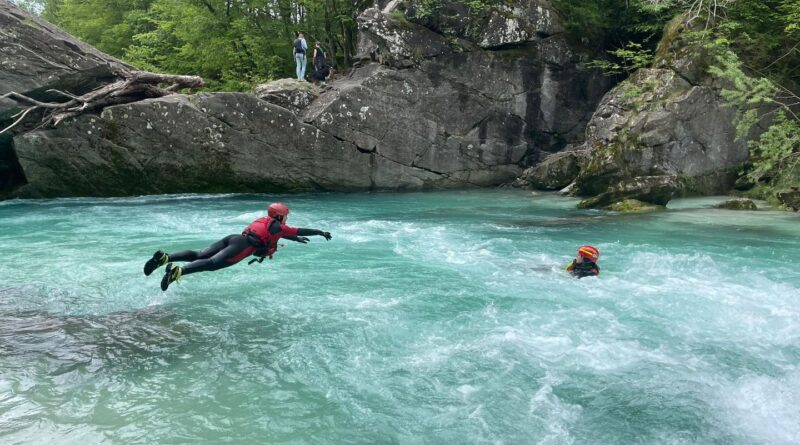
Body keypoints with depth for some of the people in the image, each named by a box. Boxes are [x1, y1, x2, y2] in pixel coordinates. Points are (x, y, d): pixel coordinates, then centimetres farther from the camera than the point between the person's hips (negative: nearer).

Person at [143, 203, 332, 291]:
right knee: (212, 264, -26)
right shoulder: (278, 227, 13)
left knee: (198, 255, -4)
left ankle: (164, 258, -23)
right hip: (242, 246, -8)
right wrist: (321, 232, 32)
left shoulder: (265, 221, 36)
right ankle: (177, 272, -46)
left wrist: (296, 239, 65)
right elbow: (301, 231, 20)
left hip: (232, 238, 8)